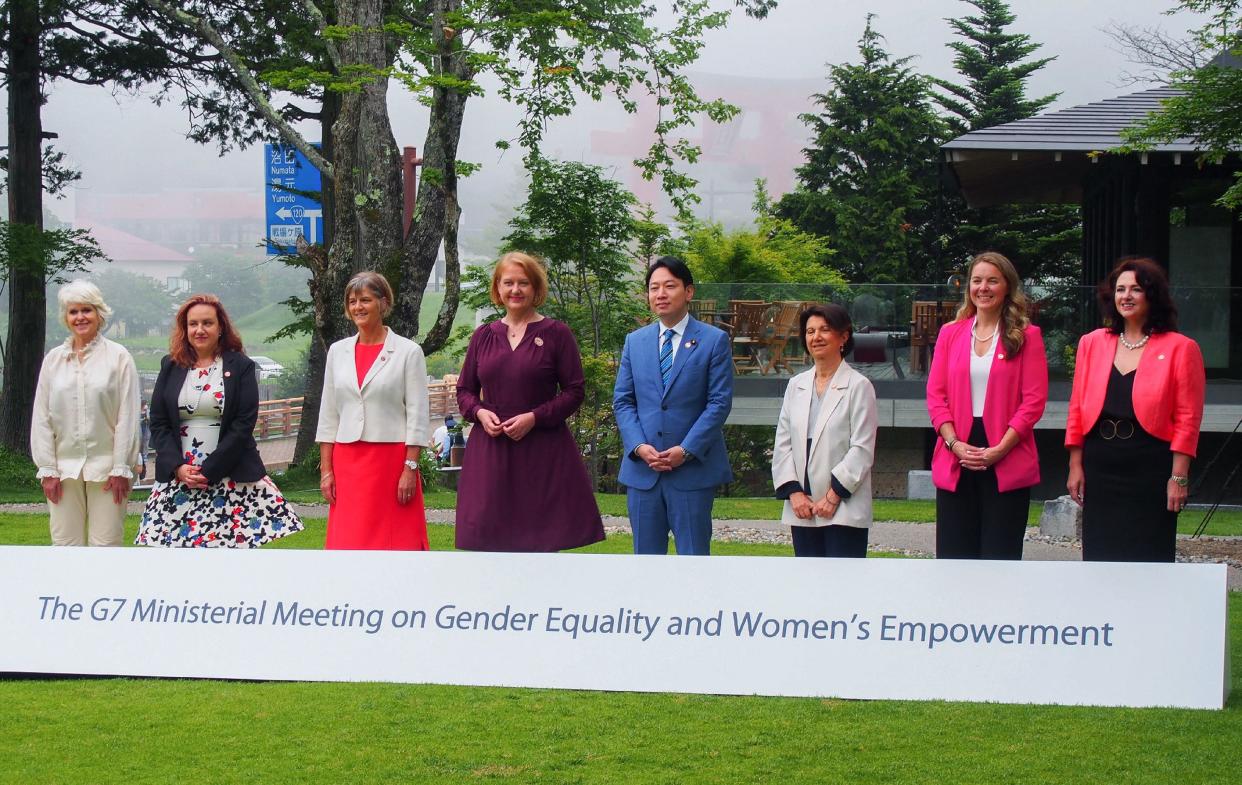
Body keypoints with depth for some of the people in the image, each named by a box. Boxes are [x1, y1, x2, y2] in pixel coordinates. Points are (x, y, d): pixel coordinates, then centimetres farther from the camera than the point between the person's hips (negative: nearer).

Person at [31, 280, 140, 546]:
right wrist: (47, 469, 3)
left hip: (105, 466, -3)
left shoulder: (118, 357, 1)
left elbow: (127, 417, -2)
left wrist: (121, 469, -6)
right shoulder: (54, 359, 9)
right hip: (64, 468, 3)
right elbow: (41, 418, 9)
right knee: (66, 545, 2)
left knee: (105, 543, -4)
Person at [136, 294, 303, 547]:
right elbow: (158, 424, 8)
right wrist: (178, 467, -7)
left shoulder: (241, 367, 3)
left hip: (230, 477, -3)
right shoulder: (171, 367, 12)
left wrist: (208, 470, -11)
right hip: (178, 477, 3)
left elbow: (244, 424, -5)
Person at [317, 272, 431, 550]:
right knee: (349, 543, 1)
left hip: (392, 459, -4)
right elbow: (328, 415, 12)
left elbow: (417, 415, -3)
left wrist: (410, 468, -10)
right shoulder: (338, 351, 11)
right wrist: (326, 469, 6)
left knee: (397, 543, -2)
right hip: (347, 462, 4)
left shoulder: (408, 352, -1)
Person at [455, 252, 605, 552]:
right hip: (490, 450, 3)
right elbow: (464, 390, 16)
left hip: (544, 451, -3)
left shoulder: (556, 334, 1)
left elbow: (575, 391, -1)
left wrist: (534, 417, -13)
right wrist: (480, 412, -5)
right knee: (492, 537, 0)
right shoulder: (483, 336, 11)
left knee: (543, 543, -4)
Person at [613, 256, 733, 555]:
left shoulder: (714, 340, 0)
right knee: (646, 556, 7)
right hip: (642, 468, 4)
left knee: (693, 556, -1)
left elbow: (720, 402, -5)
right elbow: (622, 401, 9)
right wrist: (639, 446, -7)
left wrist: (686, 450, -14)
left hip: (693, 468, -4)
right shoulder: (635, 341, 12)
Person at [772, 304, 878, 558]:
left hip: (844, 509, -5)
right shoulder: (796, 385, 13)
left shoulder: (858, 386, -3)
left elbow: (862, 450, -8)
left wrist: (834, 496, -13)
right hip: (802, 508, 5)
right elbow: (782, 444, 10)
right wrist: (794, 492, -3)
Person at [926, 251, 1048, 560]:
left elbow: (1034, 400, -3)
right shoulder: (950, 334, 12)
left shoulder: (1026, 336, 3)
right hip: (955, 464, 3)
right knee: (954, 556, 2)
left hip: (1007, 462, -3)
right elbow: (935, 395, 8)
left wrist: (1000, 449, -12)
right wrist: (955, 443, -8)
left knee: (1000, 557, -2)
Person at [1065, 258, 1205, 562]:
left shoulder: (1180, 349, 0)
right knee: (1099, 558, 4)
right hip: (1100, 467, 4)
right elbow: (1077, 410, 12)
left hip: (1151, 467, -4)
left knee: (1149, 560, -1)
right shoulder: (1091, 343, 11)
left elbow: (1188, 420, -4)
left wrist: (1179, 477, -10)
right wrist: (1075, 465, 5)